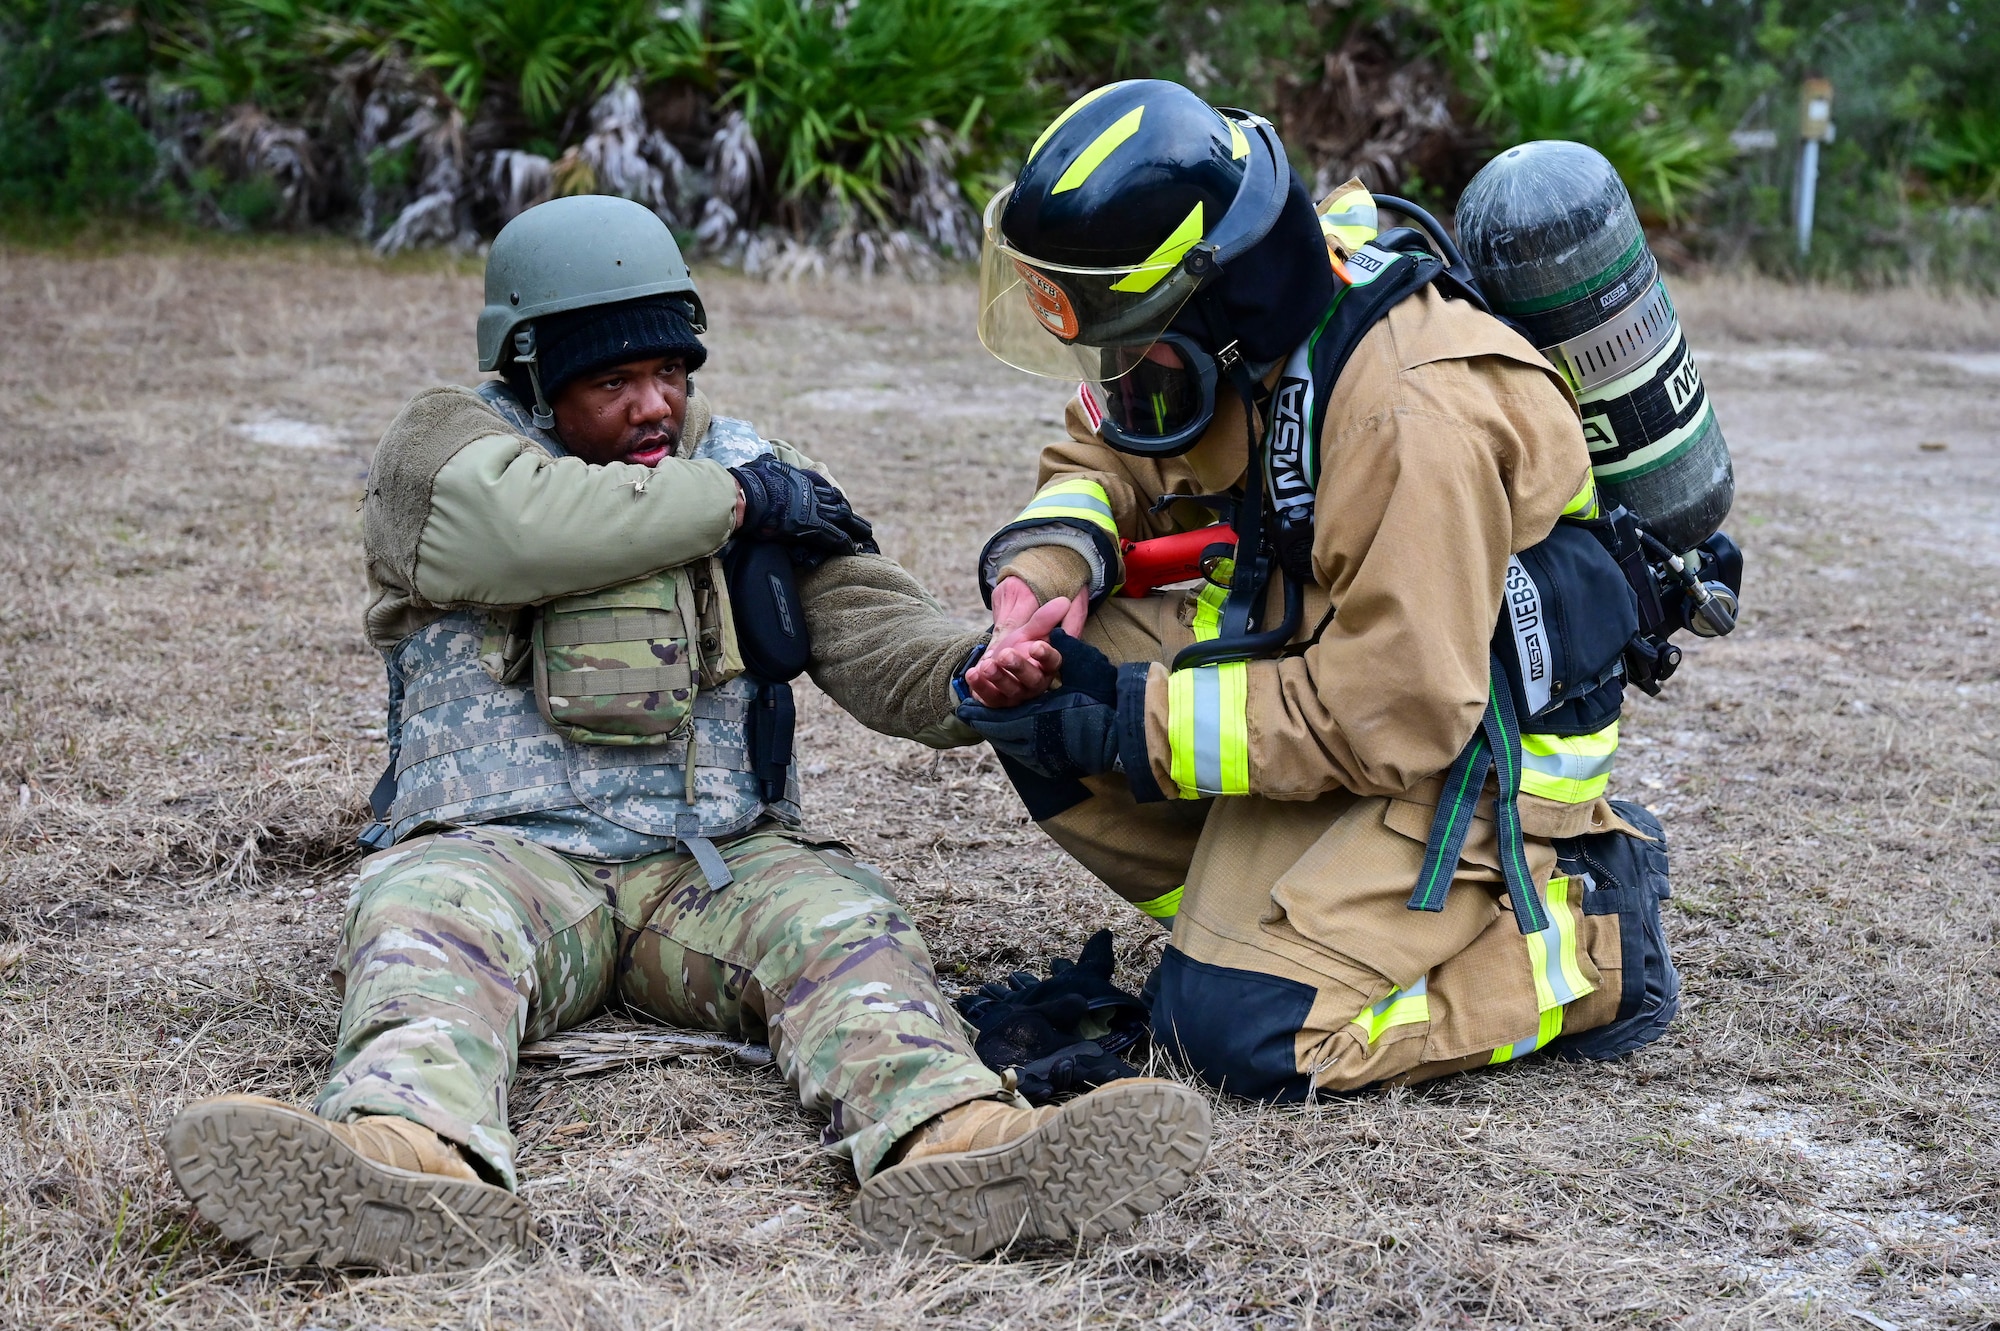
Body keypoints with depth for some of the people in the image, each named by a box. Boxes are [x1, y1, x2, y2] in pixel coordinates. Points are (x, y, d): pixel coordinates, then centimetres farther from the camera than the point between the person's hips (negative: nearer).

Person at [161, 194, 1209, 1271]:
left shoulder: (756, 470, 16)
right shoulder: (446, 445, 6)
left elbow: (878, 636, 5)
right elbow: (523, 524, -19)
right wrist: (732, 499, -6)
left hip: (719, 860, 3)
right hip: (503, 850, -2)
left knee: (845, 927, -27)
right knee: (422, 930, -34)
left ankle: (955, 1143, -55)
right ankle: (414, 1162, -64)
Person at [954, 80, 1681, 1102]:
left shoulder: (1416, 419, -33)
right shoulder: (1238, 317, -8)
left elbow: (1391, 721, -29)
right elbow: (1106, 453, 9)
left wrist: (1131, 727, -24)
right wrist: (1044, 565, -14)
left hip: (1463, 752, -8)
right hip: (1319, 661, 8)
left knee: (1242, 1031, -19)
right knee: (1039, 695, -6)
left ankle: (1582, 947, -2)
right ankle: (1258, 910, 5)